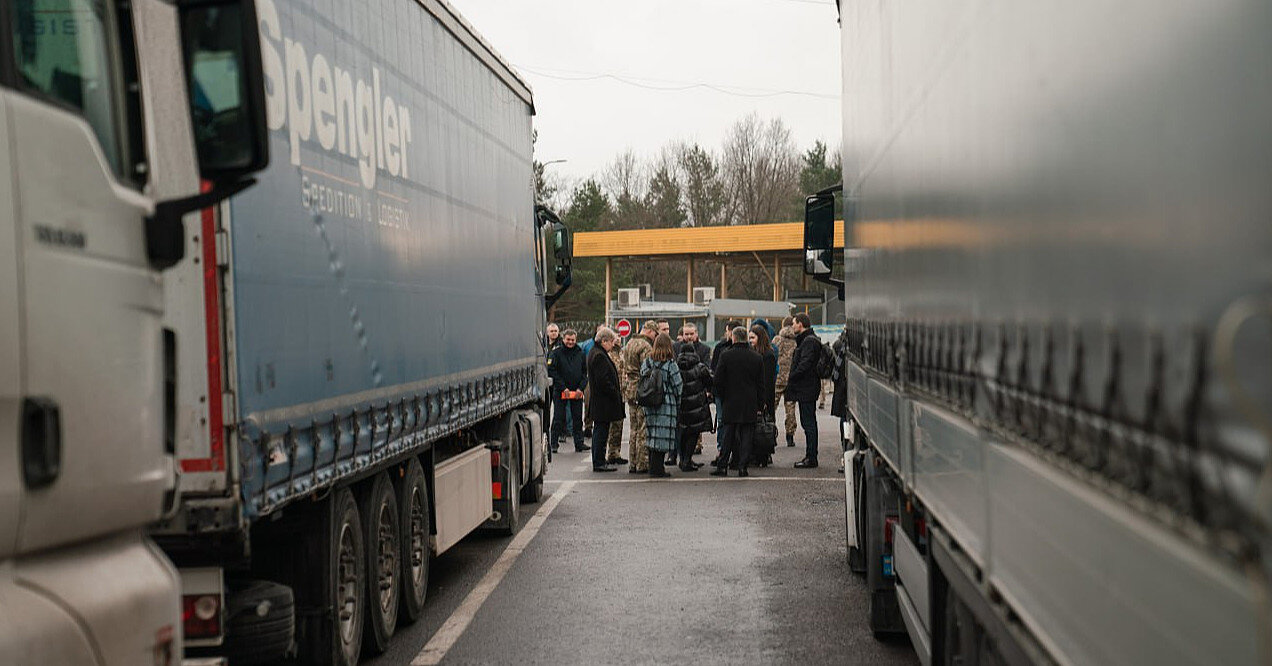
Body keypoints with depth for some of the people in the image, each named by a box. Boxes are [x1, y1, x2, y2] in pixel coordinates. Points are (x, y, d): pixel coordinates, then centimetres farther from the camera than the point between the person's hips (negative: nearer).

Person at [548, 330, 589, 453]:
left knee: (578, 418, 6)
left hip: (577, 392, 3)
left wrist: (581, 388, -3)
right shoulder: (557, 353, -3)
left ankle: (579, 443, 11)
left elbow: (585, 373, 11)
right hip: (560, 392, -3)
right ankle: (554, 443, 3)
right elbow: (552, 372, -8)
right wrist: (563, 388, -13)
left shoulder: (580, 354, 9)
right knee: (559, 418, -2)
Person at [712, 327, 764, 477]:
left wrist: (722, 397, 9)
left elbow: (718, 380, -5)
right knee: (746, 436, 3)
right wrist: (759, 404, 11)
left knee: (728, 436, 5)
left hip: (730, 403, -1)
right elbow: (761, 384, 5)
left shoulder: (726, 356, -6)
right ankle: (742, 467, 0)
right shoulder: (756, 358, 2)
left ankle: (722, 466, 6)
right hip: (750, 405, 1)